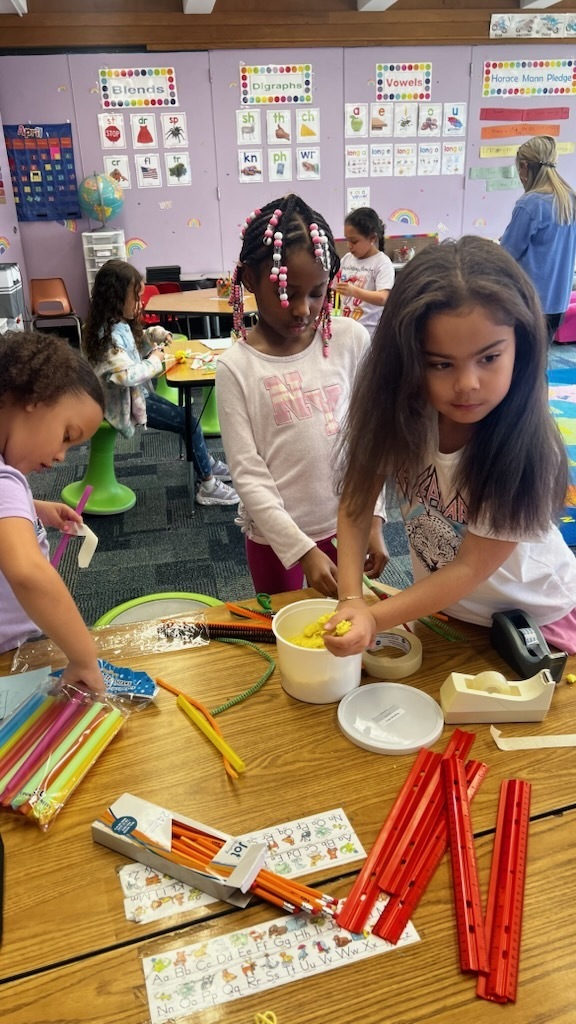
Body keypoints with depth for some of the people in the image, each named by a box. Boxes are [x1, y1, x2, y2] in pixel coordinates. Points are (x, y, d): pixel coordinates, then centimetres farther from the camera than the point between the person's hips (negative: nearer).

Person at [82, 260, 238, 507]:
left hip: (137, 393, 10)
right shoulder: (107, 335, -25)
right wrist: (156, 363, -20)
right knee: (189, 423, -11)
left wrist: (153, 336, 3)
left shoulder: (121, 324, 3)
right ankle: (208, 486, -2)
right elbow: (127, 374, -35)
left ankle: (208, 463, 33)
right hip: (125, 403, -9)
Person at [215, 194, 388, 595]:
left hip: (344, 521, 2)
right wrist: (301, 549, -19)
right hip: (275, 532, -2)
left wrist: (373, 516, -5)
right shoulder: (236, 367, -12)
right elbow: (248, 475, -13)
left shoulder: (350, 340, -6)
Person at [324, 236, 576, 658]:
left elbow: (470, 569, -28)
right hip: (444, 604, 4)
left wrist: (375, 619, -36)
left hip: (533, 616, -3)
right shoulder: (395, 412, -22)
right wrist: (352, 601, -30)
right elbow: (356, 500, -18)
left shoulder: (524, 452, -34)